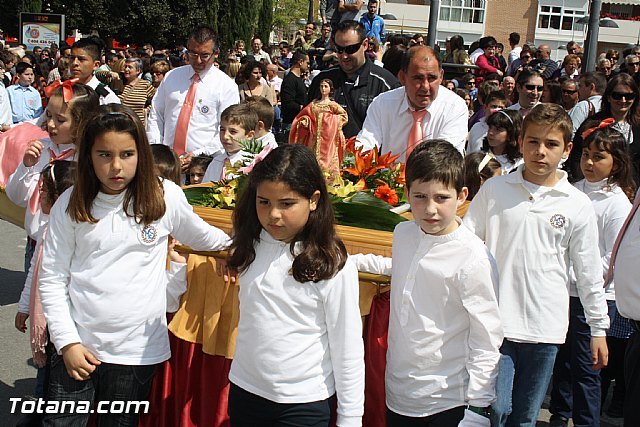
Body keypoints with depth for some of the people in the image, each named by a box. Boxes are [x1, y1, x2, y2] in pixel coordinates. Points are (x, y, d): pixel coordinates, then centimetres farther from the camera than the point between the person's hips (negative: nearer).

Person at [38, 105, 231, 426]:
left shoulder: (166, 197, -4)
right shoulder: (70, 204, -3)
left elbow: (199, 236, 15)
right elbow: (52, 278, -1)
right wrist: (67, 342, -6)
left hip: (136, 350, 0)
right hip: (77, 345, 0)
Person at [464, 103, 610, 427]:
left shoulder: (577, 204, 2)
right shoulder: (494, 190, 2)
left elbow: (589, 273, 6)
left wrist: (599, 327, 8)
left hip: (545, 327, 1)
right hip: (495, 322, 0)